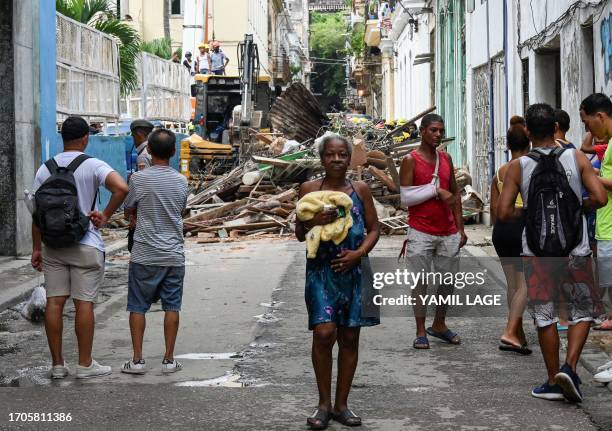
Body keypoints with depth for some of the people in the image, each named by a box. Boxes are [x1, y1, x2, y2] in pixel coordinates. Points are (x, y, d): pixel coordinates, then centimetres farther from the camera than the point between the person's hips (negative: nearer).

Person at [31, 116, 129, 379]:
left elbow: (37, 212, 5)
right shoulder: (93, 166, -8)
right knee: (84, 304, 1)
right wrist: (105, 216, -12)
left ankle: (57, 364, 11)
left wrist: (37, 248, 12)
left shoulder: (46, 169, 4)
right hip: (86, 246, -4)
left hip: (52, 246, 4)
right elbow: (121, 188, -25)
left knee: (54, 302, 7)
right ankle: (85, 365, 6)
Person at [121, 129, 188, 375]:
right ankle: (169, 359, 9)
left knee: (138, 307, 6)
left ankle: (137, 360, 5)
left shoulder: (139, 179, -10)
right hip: (174, 255, 3)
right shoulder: (181, 181, 1)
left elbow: (128, 213, 3)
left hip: (144, 255, -2)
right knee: (172, 308, 8)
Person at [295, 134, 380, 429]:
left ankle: (341, 404, 17)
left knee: (349, 337, 6)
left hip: (353, 270, 2)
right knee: (324, 333, -13)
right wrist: (313, 223, -15)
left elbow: (373, 229, 8)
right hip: (321, 270, -2)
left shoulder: (360, 189, 5)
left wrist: (359, 253, -9)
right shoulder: (309, 189, 2)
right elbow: (299, 234, 6)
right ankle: (324, 403, 2)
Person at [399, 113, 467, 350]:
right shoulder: (410, 160, -5)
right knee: (421, 281, -1)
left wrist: (460, 228, 12)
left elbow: (455, 193, 16)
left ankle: (439, 325, 24)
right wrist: (436, 191, -16)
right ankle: (421, 332, 6)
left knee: (448, 280, 9)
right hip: (421, 233, -5)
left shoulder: (446, 158, 12)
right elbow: (405, 198, -11)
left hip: (448, 233, 5)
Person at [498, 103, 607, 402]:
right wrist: (578, 206, 9)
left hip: (536, 252, 0)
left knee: (545, 315, 10)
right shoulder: (576, 159, -3)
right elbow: (600, 198, -11)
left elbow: (503, 212, -9)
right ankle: (569, 367, -3)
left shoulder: (518, 167, -4)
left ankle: (554, 382, 16)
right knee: (583, 310, 14)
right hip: (575, 251, 0)